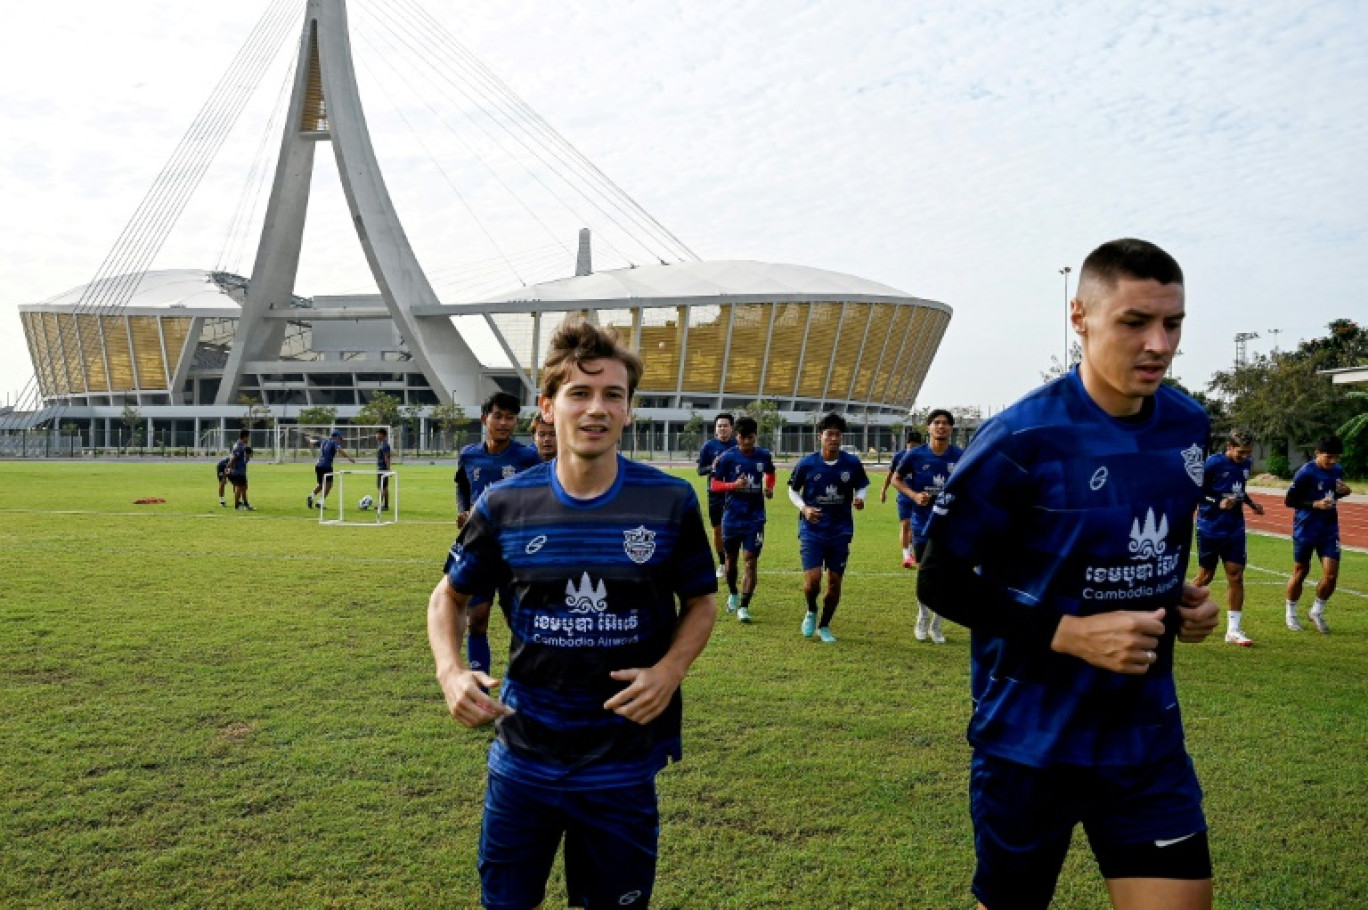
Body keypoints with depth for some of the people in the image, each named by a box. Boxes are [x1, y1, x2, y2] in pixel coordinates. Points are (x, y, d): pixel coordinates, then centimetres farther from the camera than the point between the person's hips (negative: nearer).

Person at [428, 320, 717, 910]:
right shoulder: (504, 505, -8)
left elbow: (700, 602, 3)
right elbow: (449, 595, 7)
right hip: (522, 760, 1)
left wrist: (669, 670, -15)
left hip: (624, 766, -1)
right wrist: (450, 671, -11)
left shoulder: (671, 501, -10)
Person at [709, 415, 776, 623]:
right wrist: (734, 485, -23)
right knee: (731, 559, 14)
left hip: (755, 517, 1)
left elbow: (770, 473, 23)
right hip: (732, 517, -1)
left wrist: (769, 488, 4)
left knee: (751, 561, -7)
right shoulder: (726, 457, -8)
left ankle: (744, 606, -4)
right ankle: (732, 594, 39)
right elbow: (714, 485, -7)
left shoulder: (764, 456, 2)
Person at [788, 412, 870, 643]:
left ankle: (824, 626, 27)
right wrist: (804, 508, -12)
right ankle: (811, 612, 21)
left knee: (835, 582, 6)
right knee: (812, 580, -13)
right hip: (812, 531, -2)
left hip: (840, 531, 2)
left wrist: (860, 498, -11)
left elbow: (862, 486, 12)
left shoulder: (852, 463, -3)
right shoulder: (806, 463, -6)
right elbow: (792, 490, 6)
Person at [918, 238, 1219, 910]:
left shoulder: (1188, 426, 1)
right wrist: (1070, 633, -22)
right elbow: (940, 582, -15)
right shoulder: (1021, 441, -19)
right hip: (1030, 741, -5)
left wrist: (1181, 599, 0)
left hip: (1148, 736, 5)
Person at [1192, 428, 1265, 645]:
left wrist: (1251, 503, 4)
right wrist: (1218, 504, -24)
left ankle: (1233, 629, 4)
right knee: (1206, 575, 4)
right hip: (1210, 529, -5)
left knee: (1236, 575, 0)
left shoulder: (1245, 464, 6)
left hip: (1235, 530, 5)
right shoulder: (1213, 464, -13)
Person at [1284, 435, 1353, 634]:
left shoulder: (1338, 470, 3)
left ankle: (1317, 612, 18)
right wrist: (1315, 504, -24)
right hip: (1305, 530, -5)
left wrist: (1344, 492, -3)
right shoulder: (1306, 473, -15)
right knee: (1300, 572, 7)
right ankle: (1291, 614, 25)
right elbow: (1289, 501, -13)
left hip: (1329, 529, 5)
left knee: (1331, 574, -4)